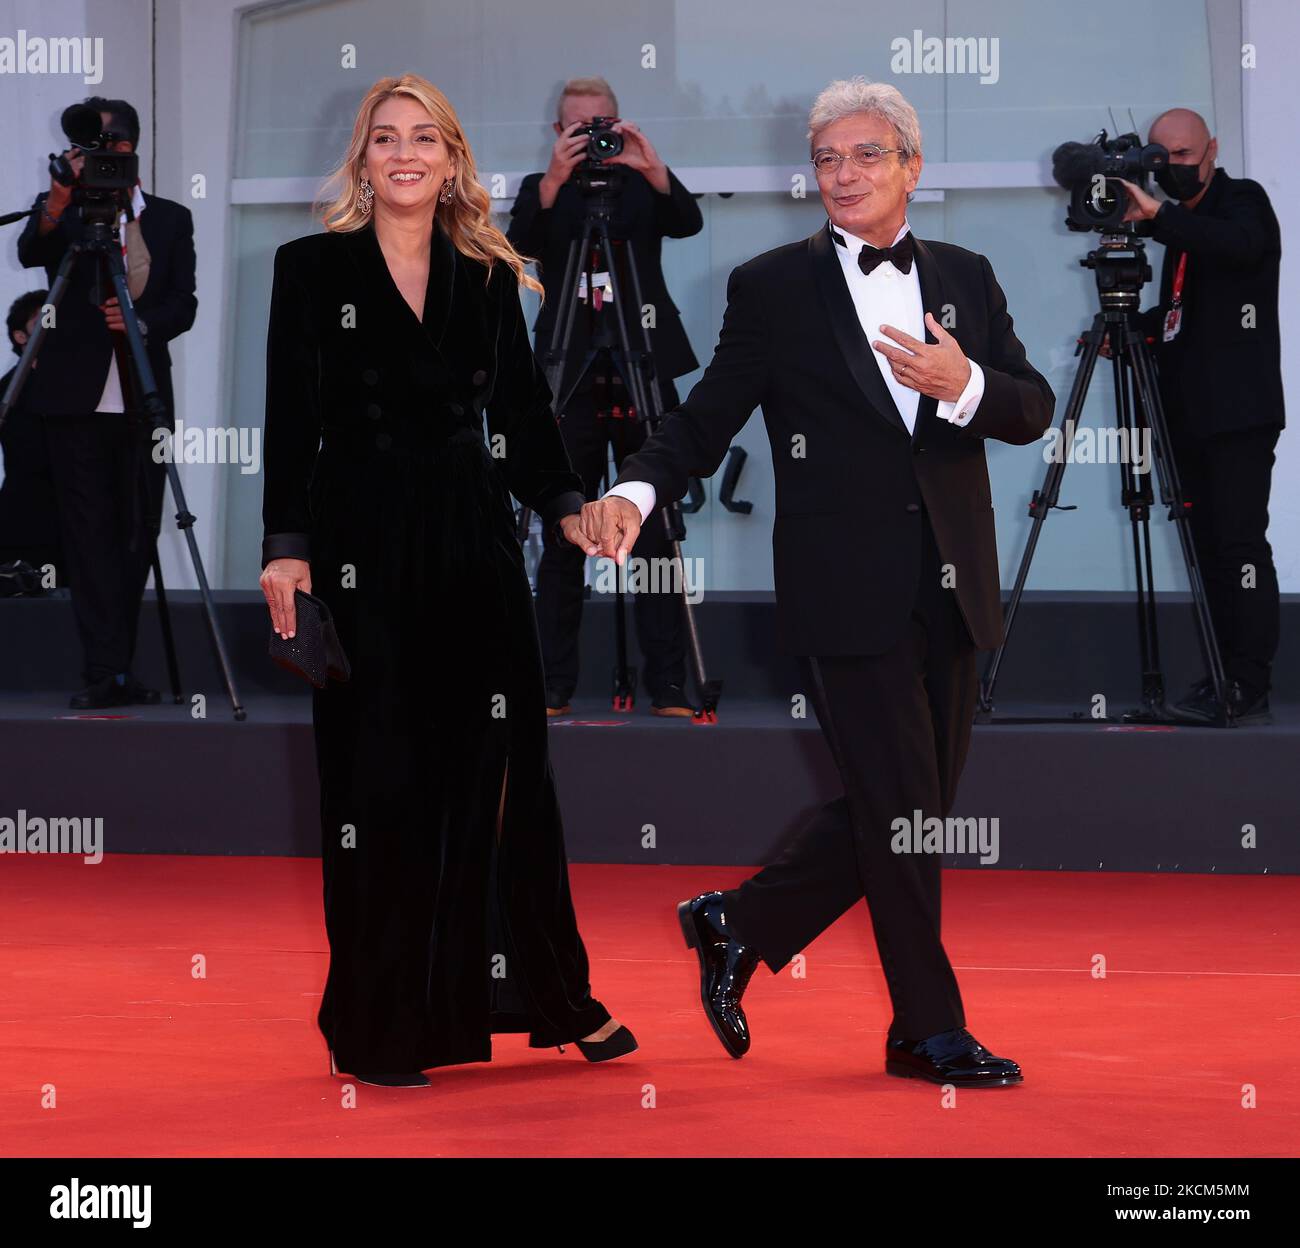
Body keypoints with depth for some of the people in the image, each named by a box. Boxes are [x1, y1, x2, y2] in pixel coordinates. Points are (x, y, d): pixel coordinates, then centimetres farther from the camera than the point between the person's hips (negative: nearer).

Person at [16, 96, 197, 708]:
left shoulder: (171, 219, 10)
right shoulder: (62, 212, 5)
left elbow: (184, 305, 5)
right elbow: (30, 254, -16)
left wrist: (141, 323, -14)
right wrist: (57, 204, -34)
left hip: (143, 398, 2)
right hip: (77, 397, -2)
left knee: (138, 531, 4)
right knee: (90, 531, -7)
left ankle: (114, 667, 13)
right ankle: (106, 670, -10)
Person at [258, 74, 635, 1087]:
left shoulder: (489, 278, 9)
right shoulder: (312, 269, 0)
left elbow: (523, 410, 9)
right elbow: (291, 421, -3)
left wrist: (568, 504, -6)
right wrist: (287, 548, -12)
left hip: (474, 543, 3)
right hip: (363, 546, -3)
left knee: (500, 766, 6)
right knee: (378, 780, 2)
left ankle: (550, 998, 16)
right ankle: (380, 1029, 10)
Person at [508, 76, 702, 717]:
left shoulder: (642, 186, 10)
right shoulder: (541, 190, 10)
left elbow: (689, 223, -8)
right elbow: (520, 242, -9)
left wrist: (654, 169, -25)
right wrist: (556, 179, -25)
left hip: (644, 376, 0)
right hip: (571, 383, 0)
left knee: (657, 538, -2)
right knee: (562, 541, -1)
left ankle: (667, 687, -2)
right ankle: (553, 687, 2)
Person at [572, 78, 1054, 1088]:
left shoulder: (966, 278, 11)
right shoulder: (774, 288, 0)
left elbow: (1034, 410, 4)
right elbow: (709, 417, -2)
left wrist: (965, 386, -17)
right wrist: (638, 490, -21)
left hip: (951, 590, 5)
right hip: (847, 590, -5)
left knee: (912, 815, 10)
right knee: (900, 811, -2)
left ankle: (742, 925, 28)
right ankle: (931, 1031, 10)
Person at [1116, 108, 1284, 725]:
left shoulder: (1244, 201, -2)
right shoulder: (1184, 226, 20)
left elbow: (1241, 245, -26)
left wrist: (1158, 215, -32)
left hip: (1240, 412, -8)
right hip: (1190, 413, 8)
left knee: (1240, 542, -12)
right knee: (1208, 546, 4)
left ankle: (1249, 690, -14)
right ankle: (1221, 681, 5)